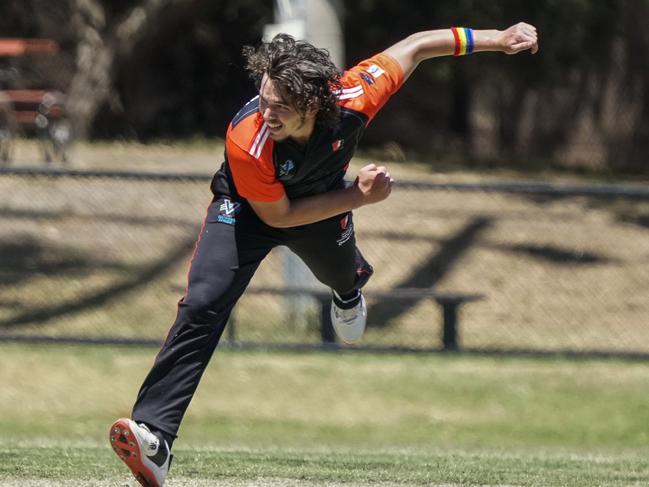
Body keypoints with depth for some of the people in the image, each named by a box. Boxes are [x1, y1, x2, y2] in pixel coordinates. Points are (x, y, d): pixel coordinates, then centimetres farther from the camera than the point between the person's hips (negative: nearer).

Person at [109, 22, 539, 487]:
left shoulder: (352, 99, -37)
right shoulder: (246, 140, -41)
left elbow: (414, 47, -21)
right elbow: (277, 215, -25)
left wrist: (497, 40, -14)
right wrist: (358, 195, -26)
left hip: (323, 198, 3)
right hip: (248, 209, -3)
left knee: (338, 271, 32)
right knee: (202, 308, -22)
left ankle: (351, 285, 74)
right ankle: (153, 436, -28)